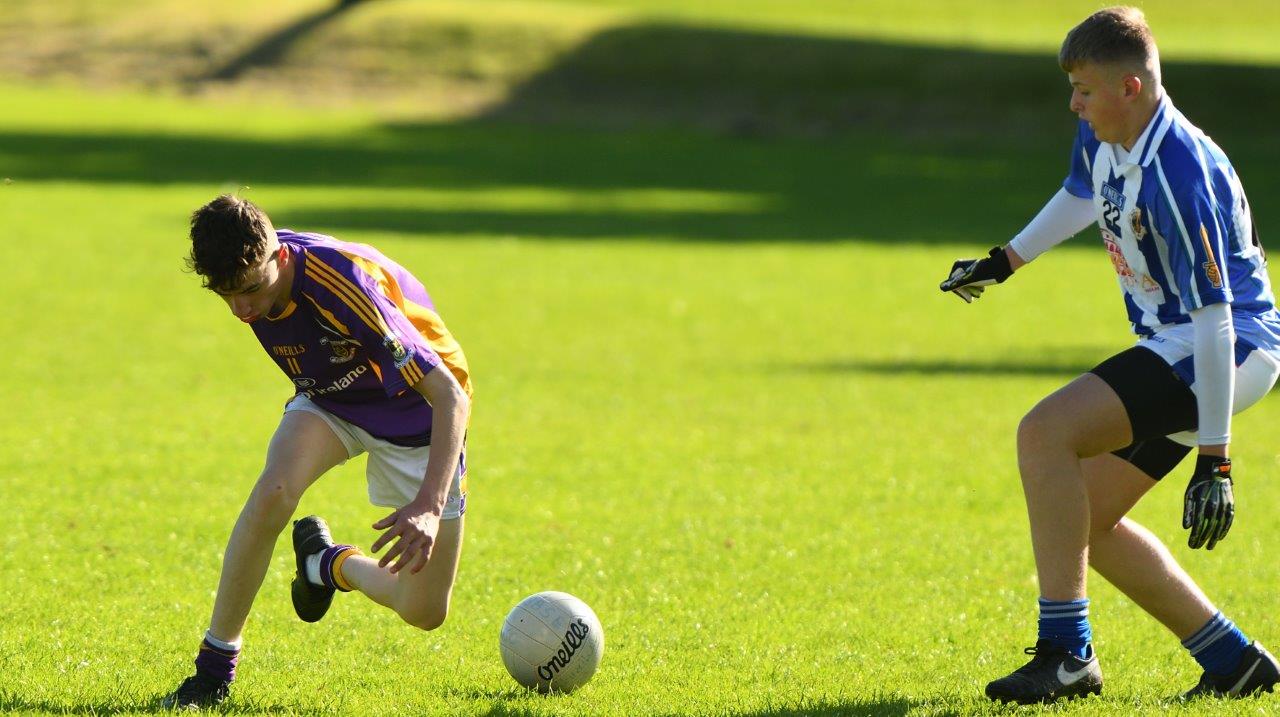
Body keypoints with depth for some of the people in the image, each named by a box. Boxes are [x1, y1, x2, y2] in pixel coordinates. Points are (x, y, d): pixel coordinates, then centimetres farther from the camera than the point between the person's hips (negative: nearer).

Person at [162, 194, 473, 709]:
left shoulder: (343, 286, -40)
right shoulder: (248, 272, -20)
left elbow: (449, 394, -41)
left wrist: (429, 506, -51)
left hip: (415, 409, -4)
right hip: (329, 395, 4)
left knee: (425, 611, -6)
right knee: (273, 492, -30)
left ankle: (329, 563, 25)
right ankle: (214, 666, -19)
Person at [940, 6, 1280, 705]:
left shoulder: (1178, 175, -27)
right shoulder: (1102, 139, 1)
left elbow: (1216, 318, -28)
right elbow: (1081, 195, 28)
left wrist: (1214, 456, -30)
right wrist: (1005, 260, 38)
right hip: (1170, 346, 10)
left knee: (1045, 434, -24)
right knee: (1089, 519, 10)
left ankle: (1066, 652, -20)